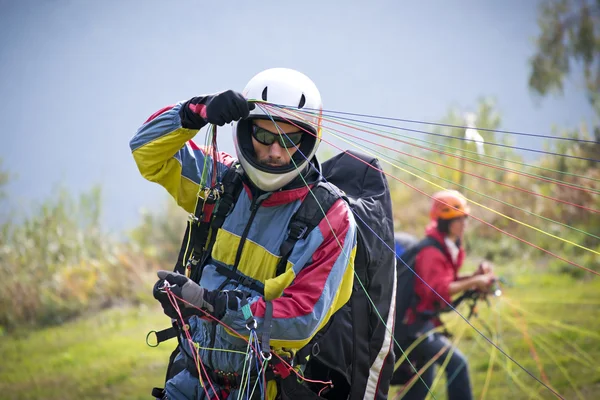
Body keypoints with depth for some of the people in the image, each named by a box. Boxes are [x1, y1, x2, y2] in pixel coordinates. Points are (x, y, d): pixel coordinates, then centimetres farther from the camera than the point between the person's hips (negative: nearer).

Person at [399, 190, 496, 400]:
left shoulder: (451, 248, 11)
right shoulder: (432, 252, -21)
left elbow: (451, 283, 10)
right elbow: (438, 289, -32)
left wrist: (477, 276, -5)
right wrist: (474, 283, -30)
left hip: (426, 322, 11)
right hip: (415, 322, -11)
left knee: (424, 380, 19)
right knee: (456, 362, -24)